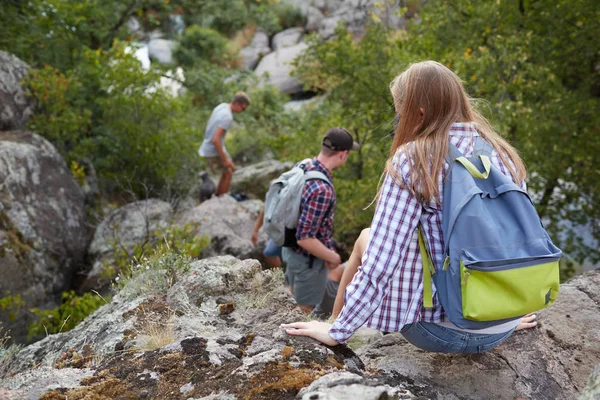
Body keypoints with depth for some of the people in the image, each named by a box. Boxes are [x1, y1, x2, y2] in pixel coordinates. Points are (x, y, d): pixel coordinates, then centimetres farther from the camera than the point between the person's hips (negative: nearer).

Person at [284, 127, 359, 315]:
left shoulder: (304, 166, -6)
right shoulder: (322, 190, -33)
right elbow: (305, 238, -31)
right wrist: (332, 257, -15)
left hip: (292, 249, 9)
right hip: (307, 258, -8)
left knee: (293, 304, 28)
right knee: (305, 312, 12)